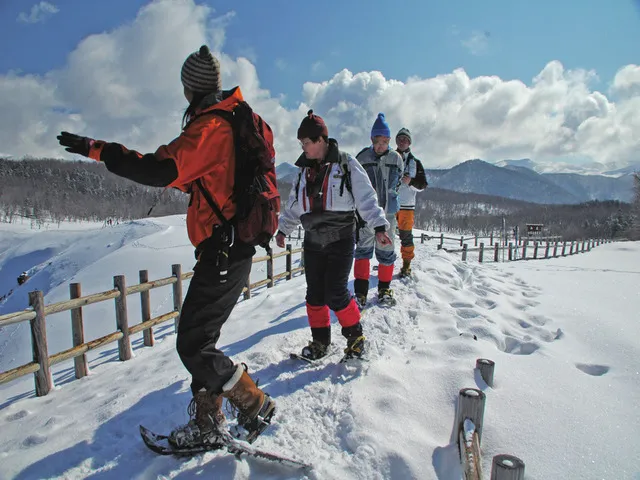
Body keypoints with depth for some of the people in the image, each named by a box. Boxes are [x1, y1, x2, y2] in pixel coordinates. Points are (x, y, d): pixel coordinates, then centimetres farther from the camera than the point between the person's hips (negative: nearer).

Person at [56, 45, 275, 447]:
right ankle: (206, 425, 28)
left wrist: (98, 150, -17)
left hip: (221, 249, -10)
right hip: (235, 244, 10)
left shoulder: (209, 127, -14)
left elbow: (161, 171, -26)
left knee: (193, 344, -3)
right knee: (199, 338, 16)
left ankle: (255, 406, 14)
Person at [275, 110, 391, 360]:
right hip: (313, 241, 5)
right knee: (315, 294, 8)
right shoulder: (304, 169, 12)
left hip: (341, 239, -5)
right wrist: (283, 228, 23)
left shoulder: (346, 164, -3)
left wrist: (379, 226, -17)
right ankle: (320, 340, 26)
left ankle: (355, 335, 16)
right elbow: (293, 205, 21)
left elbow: (366, 197, -8)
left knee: (335, 294, -8)